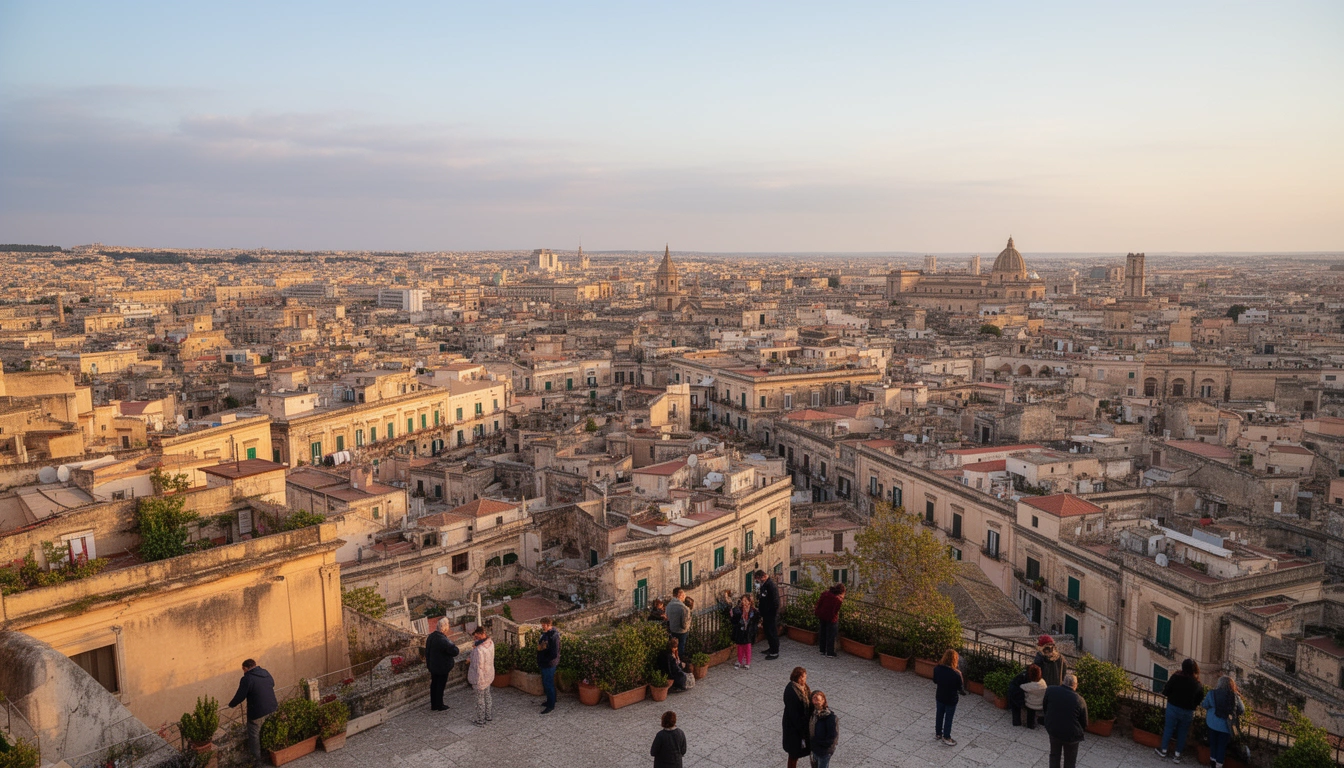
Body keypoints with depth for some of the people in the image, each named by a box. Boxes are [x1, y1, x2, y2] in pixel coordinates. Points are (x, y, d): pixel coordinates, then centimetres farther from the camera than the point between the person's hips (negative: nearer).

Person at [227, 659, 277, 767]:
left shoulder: (247, 679, -16)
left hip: (257, 712, -7)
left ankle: (256, 759, 15)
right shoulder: (266, 673, 5)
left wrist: (231, 705, 8)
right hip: (272, 709, 7)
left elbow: (240, 696, -12)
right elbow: (272, 684, 22)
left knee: (254, 735, 10)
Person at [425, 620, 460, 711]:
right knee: (440, 686, 7)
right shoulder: (443, 640, -29)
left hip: (432, 666, 8)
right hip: (442, 668, -8)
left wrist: (428, 663, 22)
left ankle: (433, 705, 28)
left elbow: (427, 651, 11)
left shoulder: (430, 637, -1)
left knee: (433, 685, 17)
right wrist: (454, 645, -8)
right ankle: (439, 706, 18)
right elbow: (454, 651, -29)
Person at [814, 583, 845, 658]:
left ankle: (823, 650, 31)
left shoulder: (825, 593, -3)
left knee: (823, 633, 20)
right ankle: (830, 653, 12)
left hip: (822, 616, 6)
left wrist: (817, 612, 11)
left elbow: (819, 603, 1)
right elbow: (835, 611, -17)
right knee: (831, 635, 7)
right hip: (831, 618, -6)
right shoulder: (838, 599, -21)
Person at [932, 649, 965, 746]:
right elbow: (961, 688, -16)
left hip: (940, 697, 4)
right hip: (951, 699, -4)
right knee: (948, 718, 15)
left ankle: (938, 733, 40)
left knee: (939, 715, 23)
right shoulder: (956, 673, -30)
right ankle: (946, 737, 30)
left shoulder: (937, 669, -16)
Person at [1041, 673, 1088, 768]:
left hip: (1053, 730, 3)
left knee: (1054, 755, 25)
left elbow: (1044, 707, 3)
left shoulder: (1050, 690, -14)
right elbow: (1084, 723, -6)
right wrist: (1079, 732, 14)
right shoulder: (1080, 700, -20)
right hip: (1071, 735, -3)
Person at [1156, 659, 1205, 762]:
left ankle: (1163, 750, 25)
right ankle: (1177, 754, 22)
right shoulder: (1198, 684, -7)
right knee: (1183, 732, 15)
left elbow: (1165, 692, -11)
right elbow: (1200, 700, 0)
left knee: (1168, 728, 13)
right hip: (1188, 711, 2)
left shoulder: (1176, 677, -14)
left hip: (1173, 707, -2)